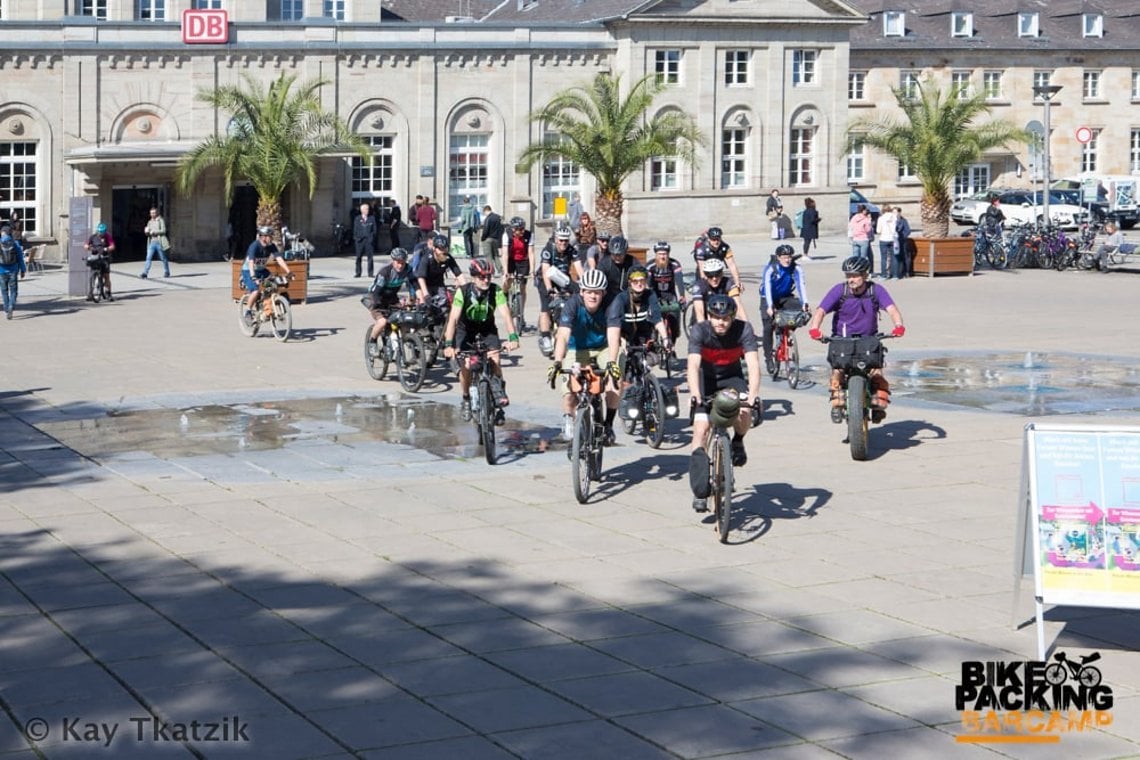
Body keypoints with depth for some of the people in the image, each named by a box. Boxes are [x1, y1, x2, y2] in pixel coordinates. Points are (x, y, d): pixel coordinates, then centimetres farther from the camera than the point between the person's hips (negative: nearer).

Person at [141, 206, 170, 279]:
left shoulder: (161, 220, -1)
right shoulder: (150, 222, 16)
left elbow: (163, 230, -12)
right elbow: (147, 233, 18)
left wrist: (154, 232, -18)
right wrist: (146, 231, -5)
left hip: (159, 242, -4)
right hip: (151, 242, 4)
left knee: (163, 258, 6)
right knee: (148, 258, -7)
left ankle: (166, 272, 20)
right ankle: (145, 273, -13)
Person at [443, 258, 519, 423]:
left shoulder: (496, 291, -22)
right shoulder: (463, 292, -26)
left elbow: (505, 314, -31)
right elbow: (453, 318, -32)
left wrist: (513, 337, -46)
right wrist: (448, 344, -42)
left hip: (487, 329, 1)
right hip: (466, 330, -1)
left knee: (494, 358, -22)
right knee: (466, 365, -14)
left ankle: (499, 391, -5)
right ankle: (466, 400, 7)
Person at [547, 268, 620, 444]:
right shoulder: (573, 304, -25)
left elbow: (612, 335, -34)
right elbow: (563, 336, -34)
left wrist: (612, 362, -51)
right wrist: (557, 363, -48)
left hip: (602, 349, 1)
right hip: (577, 350, -1)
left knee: (614, 381, -23)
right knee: (570, 393, -19)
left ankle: (608, 425, -4)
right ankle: (568, 419, 11)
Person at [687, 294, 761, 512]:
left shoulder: (743, 329, -23)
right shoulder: (699, 331, -24)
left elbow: (753, 364, -32)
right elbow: (693, 365, -35)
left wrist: (752, 395, -47)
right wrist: (695, 395, -51)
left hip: (732, 378, 0)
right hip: (706, 378, 0)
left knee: (744, 415, -29)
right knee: (701, 427, -15)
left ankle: (737, 442, 8)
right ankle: (699, 491, -8)